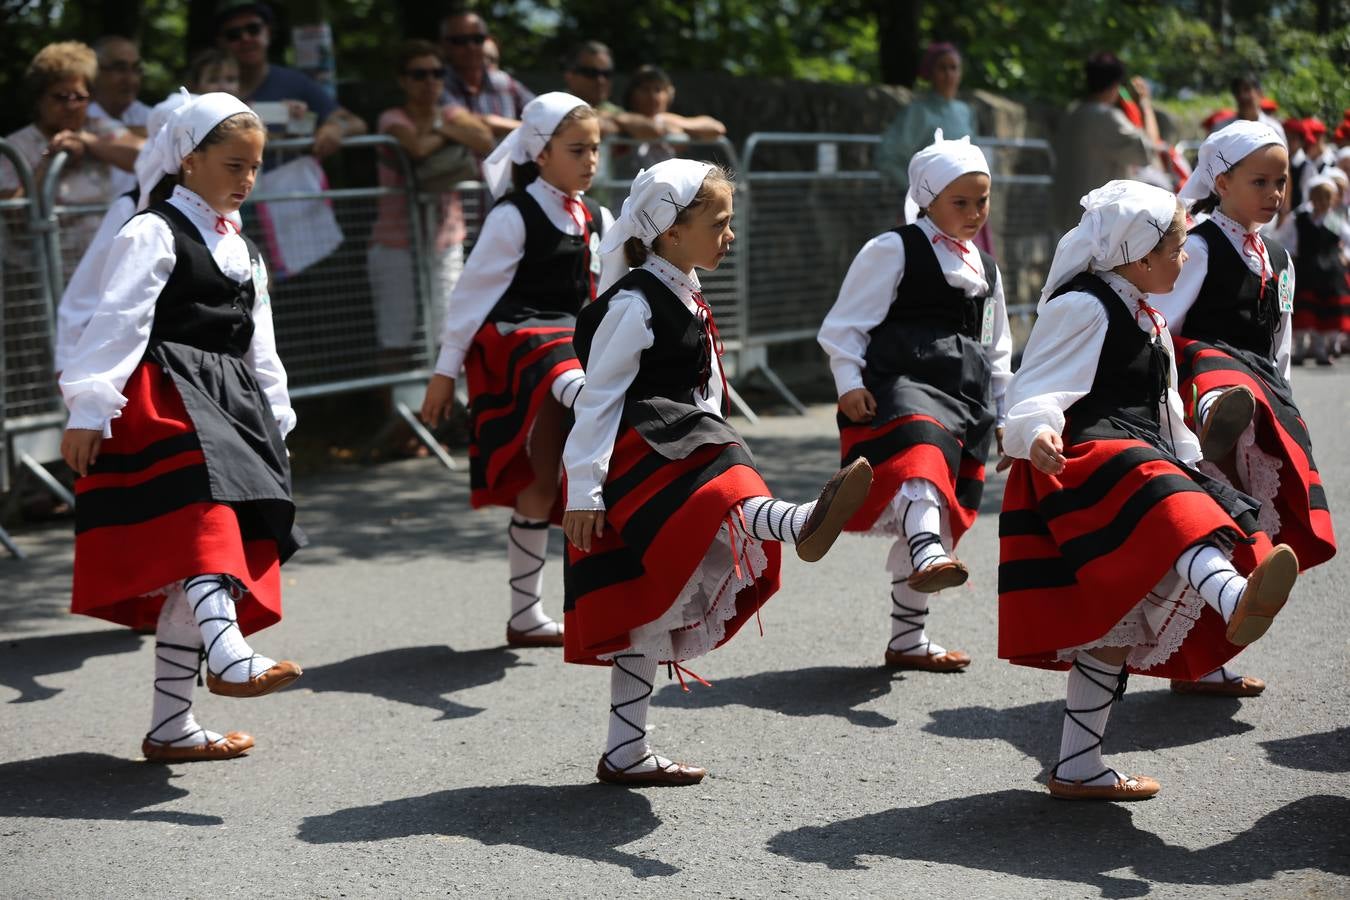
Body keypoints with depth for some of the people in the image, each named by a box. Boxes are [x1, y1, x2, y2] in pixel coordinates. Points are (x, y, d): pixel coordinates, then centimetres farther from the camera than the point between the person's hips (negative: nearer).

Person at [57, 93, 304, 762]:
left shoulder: (241, 249, 22)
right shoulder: (153, 233, -3)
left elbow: (258, 346, 25)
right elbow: (117, 324, -12)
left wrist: (273, 421, 20)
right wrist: (89, 412, -19)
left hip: (227, 406, 8)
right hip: (164, 399, -8)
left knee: (189, 563, 6)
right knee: (204, 514, -32)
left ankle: (170, 726, 8)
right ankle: (228, 657, -48)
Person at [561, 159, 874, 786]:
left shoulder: (688, 301, 18)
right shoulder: (633, 305, -12)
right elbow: (598, 399, -15)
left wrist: (693, 452, 28)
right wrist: (583, 493, -18)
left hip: (676, 461, 10)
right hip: (634, 460, -10)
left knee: (648, 612, 11)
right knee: (717, 492, -40)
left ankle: (625, 753, 16)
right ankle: (800, 523, -72)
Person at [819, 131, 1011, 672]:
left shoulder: (985, 269, 22)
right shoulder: (893, 251, 1)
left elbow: (997, 350, 30)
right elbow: (843, 326, -1)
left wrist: (1002, 413, 25)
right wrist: (849, 384, -13)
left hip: (966, 397, 7)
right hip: (901, 383, -7)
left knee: (944, 515, 9)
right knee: (921, 451, -39)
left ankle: (907, 637, 19)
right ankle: (928, 559, -63)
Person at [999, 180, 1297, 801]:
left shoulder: (1145, 318, 23)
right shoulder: (1082, 307, -8)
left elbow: (1160, 411, 31)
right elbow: (1037, 389, -17)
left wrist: (1191, 465, 31)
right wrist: (1036, 434, -37)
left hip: (1141, 463, 10)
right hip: (1084, 465, -10)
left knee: (1115, 626, 9)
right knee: (1166, 508, -39)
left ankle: (1077, 767, 16)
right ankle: (1237, 602, -70)